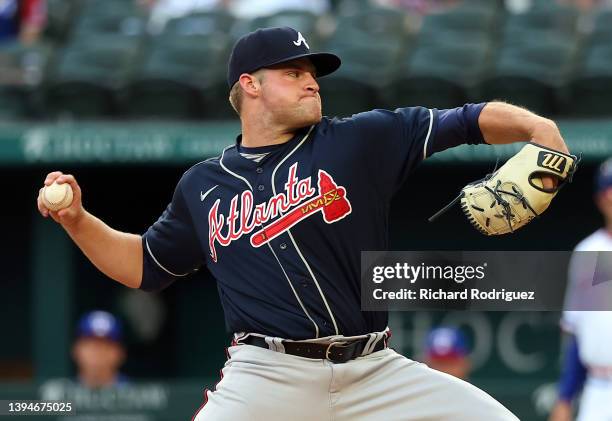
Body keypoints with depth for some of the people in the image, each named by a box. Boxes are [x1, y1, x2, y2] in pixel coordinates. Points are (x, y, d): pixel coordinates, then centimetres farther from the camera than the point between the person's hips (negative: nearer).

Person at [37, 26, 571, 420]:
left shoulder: (359, 141, 7)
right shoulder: (203, 186, 14)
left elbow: (466, 121, 1)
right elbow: (145, 266, 25)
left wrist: (536, 127, -17)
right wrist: (77, 220, 11)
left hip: (377, 373, 1)